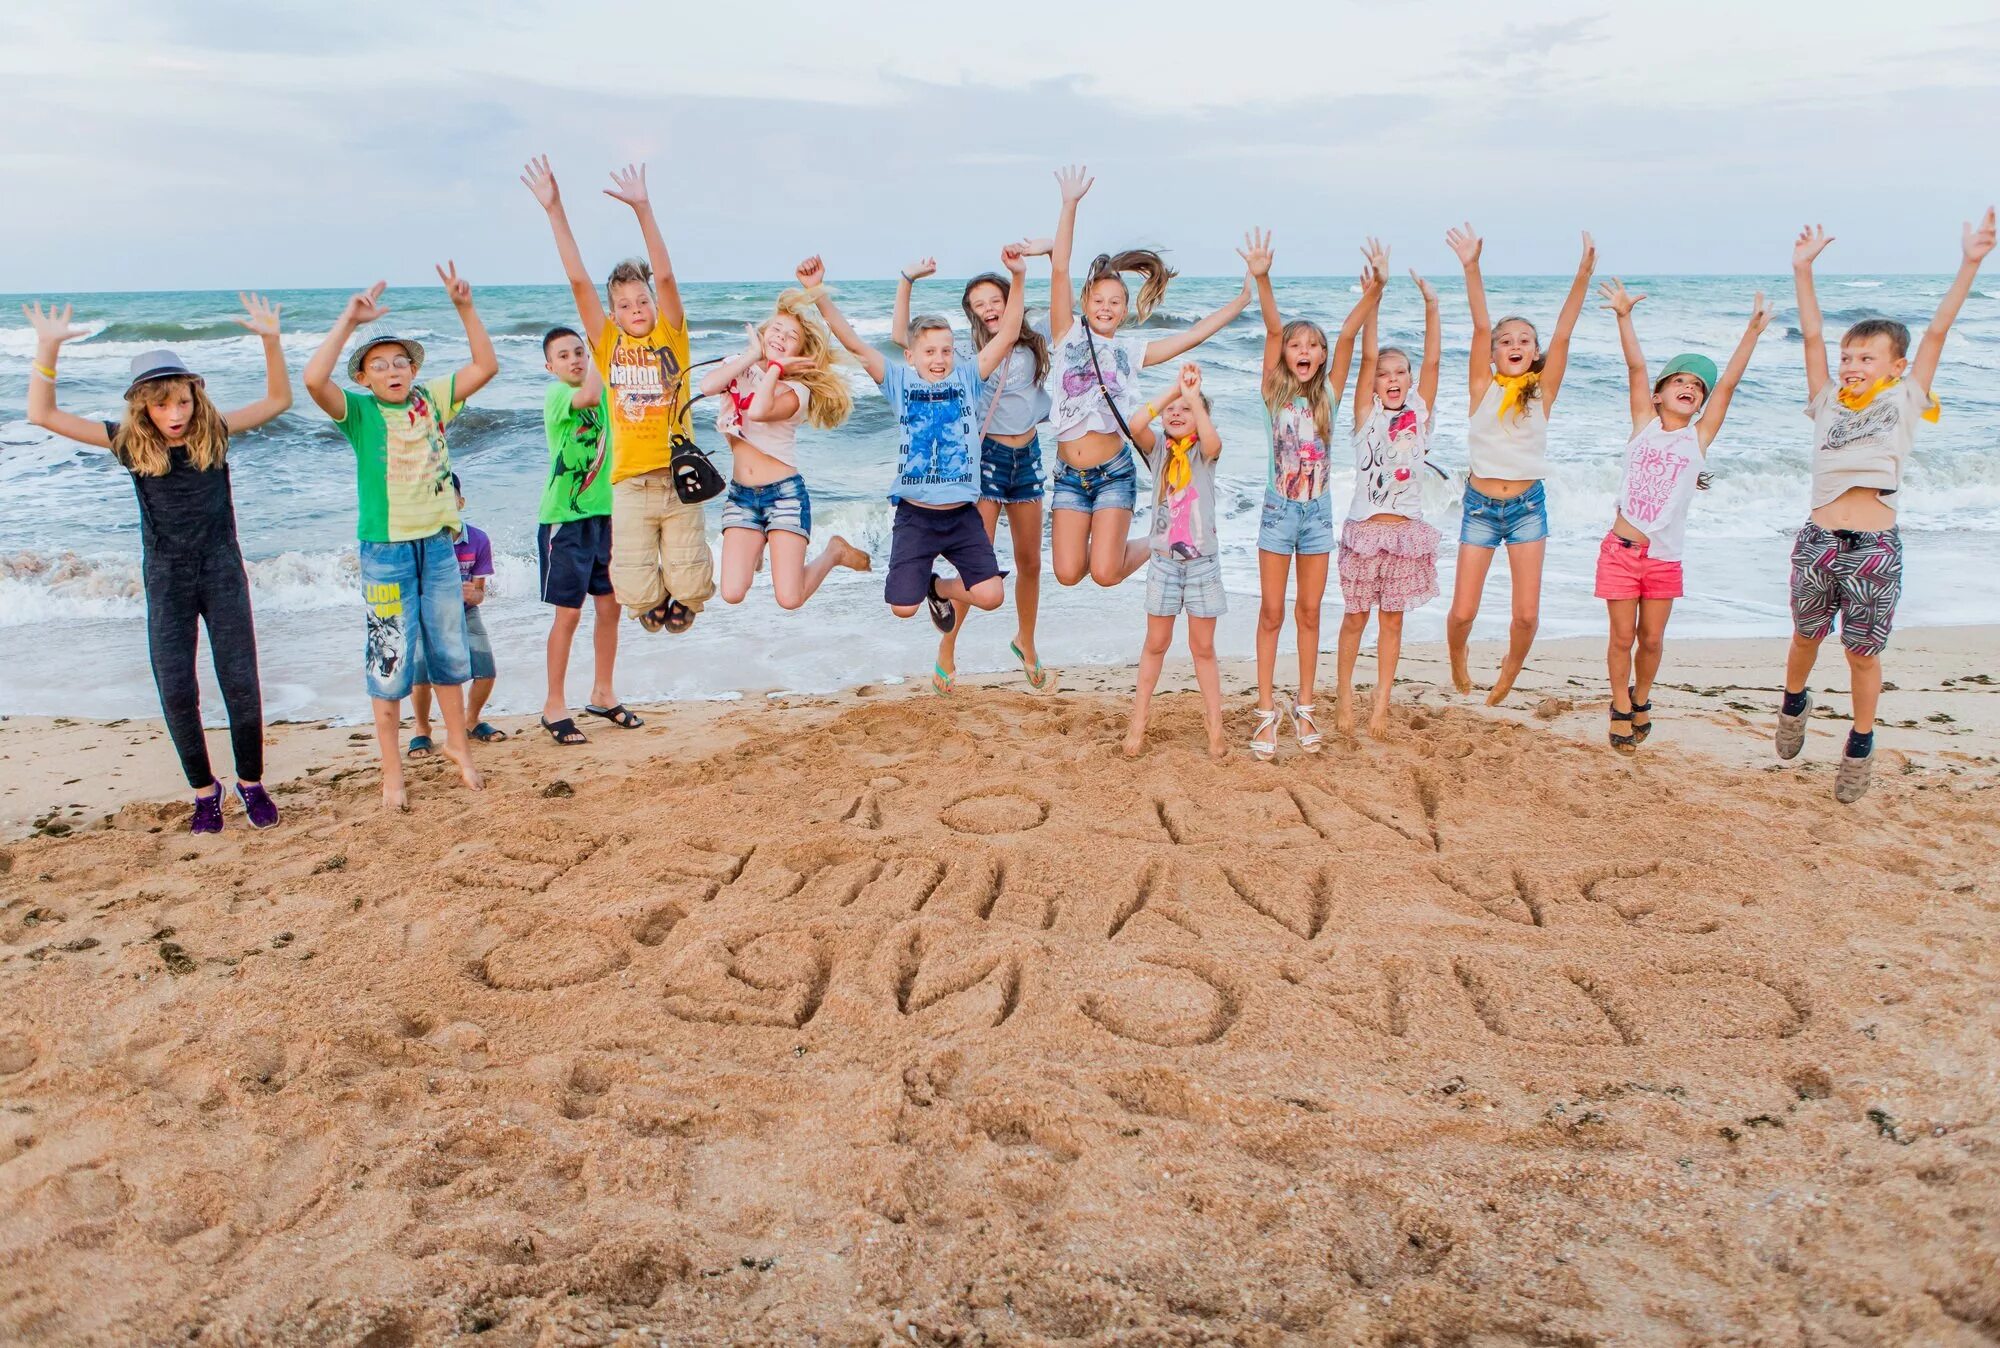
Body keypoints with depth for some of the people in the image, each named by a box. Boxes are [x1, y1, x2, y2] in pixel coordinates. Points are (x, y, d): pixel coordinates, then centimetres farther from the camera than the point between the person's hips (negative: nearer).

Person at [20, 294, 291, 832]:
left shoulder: (214, 433, -3)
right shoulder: (129, 443, -4)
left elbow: (278, 400, -2)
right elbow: (43, 415, -7)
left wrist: (270, 339, -16)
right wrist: (47, 348, -17)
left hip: (223, 573, 0)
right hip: (166, 581, 1)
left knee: (241, 684, 2)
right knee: (177, 692, 2)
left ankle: (251, 782, 19)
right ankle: (204, 789, 19)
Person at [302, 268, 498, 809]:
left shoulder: (432, 398, 6)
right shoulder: (359, 410, -5)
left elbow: (485, 365, 5)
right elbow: (314, 379, -23)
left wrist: (464, 307, -4)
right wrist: (349, 319, -22)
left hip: (438, 544, 4)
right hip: (386, 548, -3)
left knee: (449, 651, 15)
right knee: (389, 661, 2)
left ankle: (457, 744, 33)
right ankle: (392, 771, 12)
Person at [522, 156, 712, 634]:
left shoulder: (671, 336, 3)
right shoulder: (607, 344, 5)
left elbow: (664, 275, -10)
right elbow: (578, 280, -2)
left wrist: (642, 208, -19)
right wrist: (555, 210, -9)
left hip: (679, 477, -1)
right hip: (631, 483, 1)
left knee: (690, 587, 0)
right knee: (636, 594, -4)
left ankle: (681, 599, 35)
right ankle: (656, 601, 31)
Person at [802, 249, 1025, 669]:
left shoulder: (967, 378, 1)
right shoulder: (899, 381, -2)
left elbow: (1007, 335, -6)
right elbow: (853, 344, -11)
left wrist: (1017, 278, -18)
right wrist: (818, 293, -23)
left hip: (962, 515, 1)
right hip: (915, 515, -1)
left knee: (991, 596, -9)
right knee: (903, 607, -3)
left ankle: (941, 588, 24)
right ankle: (925, 587, 36)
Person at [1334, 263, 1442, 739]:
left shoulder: (1420, 413, 5)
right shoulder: (1367, 414, 0)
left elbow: (1431, 362, -3)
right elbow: (1367, 357, -9)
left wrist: (1431, 305, -11)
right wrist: (1375, 296, -17)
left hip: (1406, 530, 2)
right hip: (1364, 529, -2)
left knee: (1392, 621, 7)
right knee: (1356, 618, 6)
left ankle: (1381, 705, 13)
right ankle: (1344, 697, 18)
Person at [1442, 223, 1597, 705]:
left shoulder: (1542, 393, 1)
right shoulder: (1483, 389, -2)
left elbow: (1562, 336, -10)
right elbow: (1481, 327, -13)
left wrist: (1582, 277, -21)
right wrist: (1471, 268, -22)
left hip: (1527, 505, 1)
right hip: (1480, 504, -1)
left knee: (1527, 614, -1)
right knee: (1463, 611, -2)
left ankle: (1509, 673, 29)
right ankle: (1457, 660, 32)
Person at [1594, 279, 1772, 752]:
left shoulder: (1699, 437, 3)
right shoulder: (1644, 425, 2)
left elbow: (1728, 383, -3)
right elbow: (1636, 367, -6)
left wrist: (1753, 332, -9)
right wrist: (1624, 316, -14)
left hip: (1665, 558, 1)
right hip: (1621, 550, -1)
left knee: (1652, 639, 10)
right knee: (1622, 637, 5)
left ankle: (1641, 699, 34)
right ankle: (1621, 706, 24)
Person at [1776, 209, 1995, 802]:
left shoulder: (1905, 403, 5)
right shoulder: (1828, 403, 9)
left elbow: (1936, 332, -1)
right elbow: (1812, 335, 6)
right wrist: (1803, 271, 2)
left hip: (1875, 548, -2)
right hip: (1818, 541, 2)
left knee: (1863, 654, 7)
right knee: (1806, 637, 18)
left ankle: (1860, 748, 23)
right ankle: (1794, 704, 44)